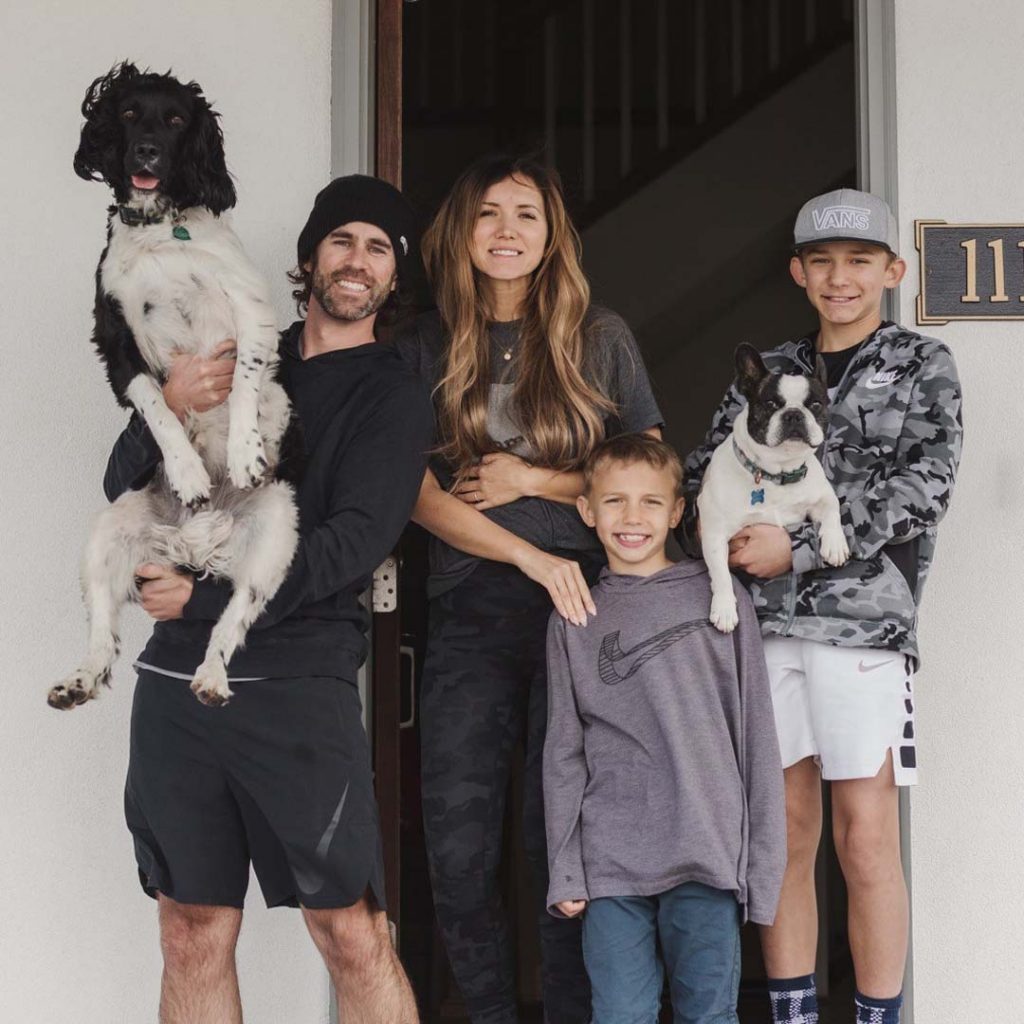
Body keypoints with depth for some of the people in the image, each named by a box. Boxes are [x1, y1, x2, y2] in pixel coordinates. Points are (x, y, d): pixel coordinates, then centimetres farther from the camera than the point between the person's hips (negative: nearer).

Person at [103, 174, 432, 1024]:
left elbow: (355, 541, -10)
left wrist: (205, 597, -15)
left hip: (297, 683, -4)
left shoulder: (393, 396, 4)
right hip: (176, 675, 4)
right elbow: (121, 487, 12)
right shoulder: (243, 358, 17)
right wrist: (167, 413, -10)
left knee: (352, 936, -6)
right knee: (193, 937, 7)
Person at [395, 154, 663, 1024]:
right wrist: (534, 558, -12)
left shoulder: (600, 339, 8)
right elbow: (419, 493, 0)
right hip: (469, 617, 1)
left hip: (580, 610, -1)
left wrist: (534, 480, -4)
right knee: (459, 849, 0)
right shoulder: (430, 346, 8)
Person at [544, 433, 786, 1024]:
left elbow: (756, 736, 5)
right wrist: (564, 870, 3)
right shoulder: (575, 621, 10)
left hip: (707, 857, -1)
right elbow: (565, 752, 10)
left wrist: (761, 862, 0)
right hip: (610, 862, 1)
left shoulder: (720, 599, 6)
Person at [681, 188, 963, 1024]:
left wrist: (799, 547, -12)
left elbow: (923, 484, -6)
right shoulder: (768, 373, 17)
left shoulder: (923, 365, 7)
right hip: (765, 621, 3)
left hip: (864, 618, -3)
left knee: (867, 843, -5)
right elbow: (702, 474, 15)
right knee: (786, 836, 6)